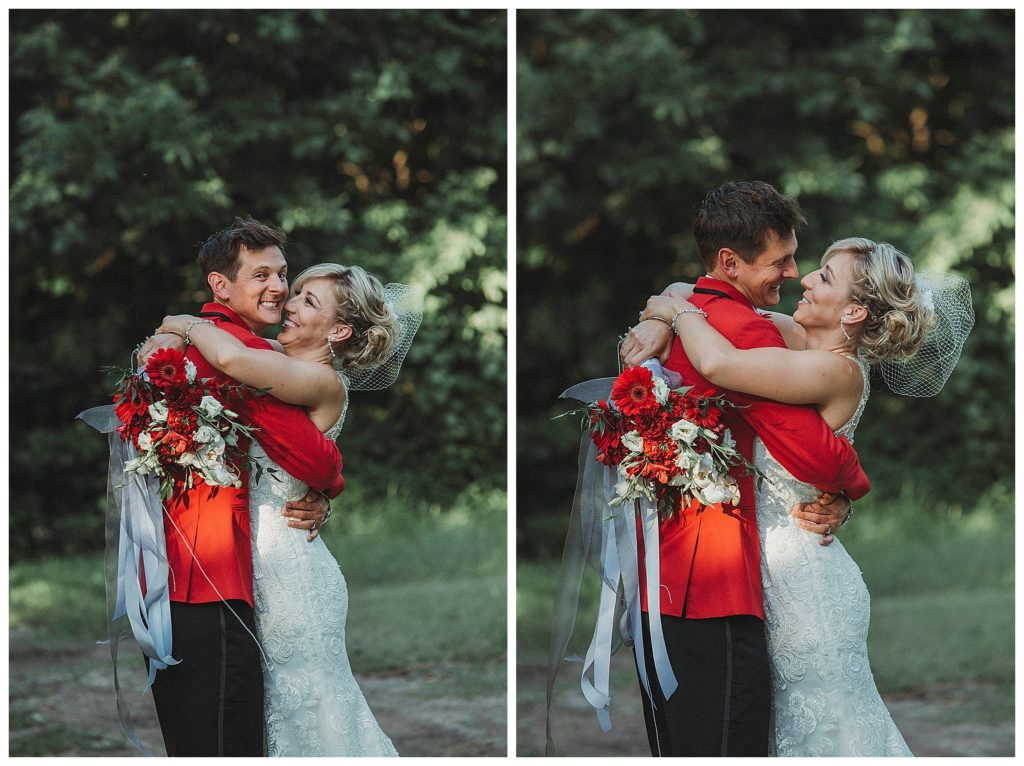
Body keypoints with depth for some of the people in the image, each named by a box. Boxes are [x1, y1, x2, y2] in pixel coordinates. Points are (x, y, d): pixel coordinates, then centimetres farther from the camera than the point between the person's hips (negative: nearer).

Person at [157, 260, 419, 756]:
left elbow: (230, 357, -29)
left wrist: (184, 324, -12)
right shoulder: (279, 363, 8)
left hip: (287, 563, -8)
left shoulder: (324, 383, -16)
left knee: (304, 700, 2)